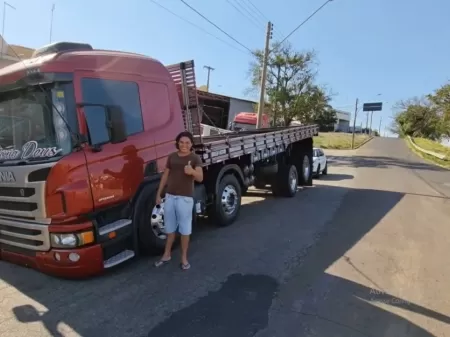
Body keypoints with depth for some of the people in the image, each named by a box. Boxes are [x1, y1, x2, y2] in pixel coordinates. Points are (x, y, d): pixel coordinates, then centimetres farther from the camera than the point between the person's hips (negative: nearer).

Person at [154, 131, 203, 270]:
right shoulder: (172, 157, 9)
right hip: (170, 196, 4)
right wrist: (158, 194, 13)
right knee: (170, 227, 15)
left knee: (185, 229, 4)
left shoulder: (195, 158, -5)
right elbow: (165, 176, 14)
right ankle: (167, 254, 29)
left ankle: (184, 257, 18)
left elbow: (200, 178, -17)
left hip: (185, 198, -4)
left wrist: (192, 171, -38)